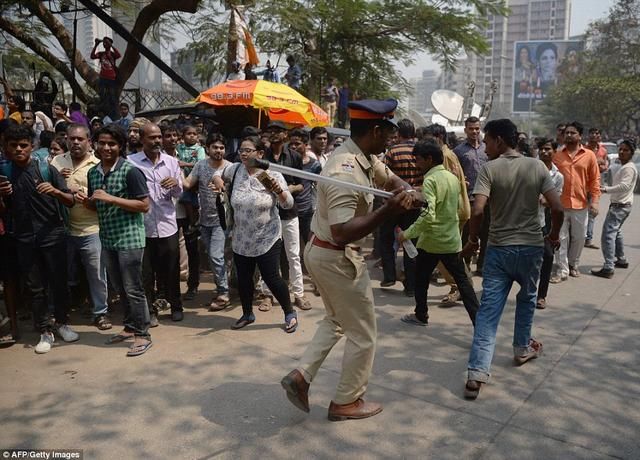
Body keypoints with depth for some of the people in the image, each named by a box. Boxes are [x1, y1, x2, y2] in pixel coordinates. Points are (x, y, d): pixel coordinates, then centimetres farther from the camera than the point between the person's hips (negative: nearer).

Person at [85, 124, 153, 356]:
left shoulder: (130, 171, -12)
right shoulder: (93, 172, 10)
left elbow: (144, 205, -15)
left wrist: (110, 198, -19)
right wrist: (86, 201, -3)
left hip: (129, 238, -7)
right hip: (107, 239, 7)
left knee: (133, 289, -1)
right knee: (119, 288, 16)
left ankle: (143, 335, 9)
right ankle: (129, 327, 30)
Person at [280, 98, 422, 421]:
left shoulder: (366, 158, 2)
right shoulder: (346, 171, -28)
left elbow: (392, 179, 14)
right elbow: (343, 233, -35)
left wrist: (408, 192, -9)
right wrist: (388, 211, -40)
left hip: (320, 251, 10)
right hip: (337, 258, -10)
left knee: (337, 320, 26)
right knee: (362, 333, 8)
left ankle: (301, 376, 21)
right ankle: (346, 402, 23)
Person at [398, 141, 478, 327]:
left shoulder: (430, 180, -17)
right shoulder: (453, 178, 6)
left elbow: (427, 215, -28)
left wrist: (407, 233, -23)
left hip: (431, 241, -6)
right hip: (452, 240, 6)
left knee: (420, 279, 15)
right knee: (462, 281, 11)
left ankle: (421, 315, 26)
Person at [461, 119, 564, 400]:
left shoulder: (490, 168, -9)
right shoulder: (537, 166, 0)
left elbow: (477, 211, -20)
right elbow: (558, 208, -4)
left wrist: (472, 240, -5)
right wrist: (554, 235, 13)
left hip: (499, 248, -2)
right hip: (532, 246, 3)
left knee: (488, 310, -3)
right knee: (527, 298, 27)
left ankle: (477, 374, -10)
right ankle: (522, 348, 42)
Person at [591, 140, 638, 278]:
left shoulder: (629, 168, -14)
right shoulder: (624, 167, 17)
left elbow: (624, 186, -25)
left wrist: (605, 189, -29)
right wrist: (606, 187, 8)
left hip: (620, 206, -11)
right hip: (618, 204, 11)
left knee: (608, 234, -17)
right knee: (616, 232, 24)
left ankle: (608, 268, -20)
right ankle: (621, 260, 38)